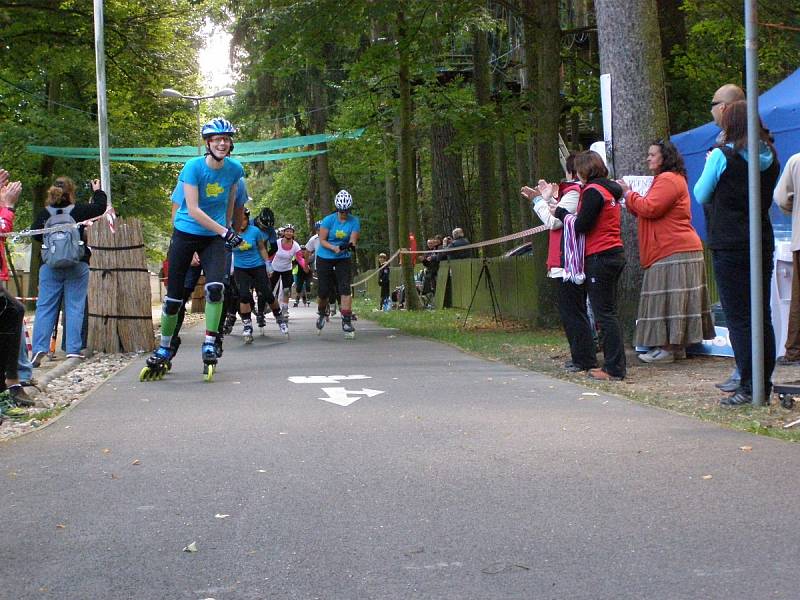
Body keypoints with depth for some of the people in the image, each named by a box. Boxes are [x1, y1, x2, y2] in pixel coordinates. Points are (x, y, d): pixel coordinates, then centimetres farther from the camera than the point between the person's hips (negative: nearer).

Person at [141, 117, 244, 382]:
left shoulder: (235, 169, -5)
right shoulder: (193, 167, -16)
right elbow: (193, 209, -22)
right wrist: (224, 232, -26)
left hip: (214, 238, 2)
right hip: (186, 234, -2)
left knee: (215, 288, -21)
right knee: (173, 296, 2)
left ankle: (209, 345, -11)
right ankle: (164, 350, 17)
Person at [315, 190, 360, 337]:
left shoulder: (354, 221, -6)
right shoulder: (329, 220, -11)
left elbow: (353, 239, -14)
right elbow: (322, 240, -11)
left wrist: (351, 245, -38)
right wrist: (334, 248, -28)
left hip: (344, 259, 1)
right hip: (325, 258, -1)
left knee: (345, 289, -15)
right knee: (325, 290, 1)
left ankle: (346, 322, -15)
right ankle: (322, 313, 33)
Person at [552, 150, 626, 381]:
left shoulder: (593, 191, -12)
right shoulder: (609, 190, 16)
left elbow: (581, 225, -16)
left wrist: (560, 212, -1)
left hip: (599, 258, -10)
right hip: (615, 254, 10)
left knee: (605, 313, -8)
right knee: (609, 312, 13)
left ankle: (613, 369, -8)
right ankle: (615, 365, 15)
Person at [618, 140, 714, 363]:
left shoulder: (668, 180, -12)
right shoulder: (665, 179, 24)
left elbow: (650, 209, -21)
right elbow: (644, 211, 23)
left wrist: (629, 194, -8)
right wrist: (630, 198, 8)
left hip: (674, 252, -11)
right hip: (672, 250, 11)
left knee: (669, 297, -9)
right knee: (669, 299, 11)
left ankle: (668, 348, -8)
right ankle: (676, 345, 14)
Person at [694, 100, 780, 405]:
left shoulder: (722, 156, -10)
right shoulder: (771, 158, 7)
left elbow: (701, 195, 1)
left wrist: (710, 164, 15)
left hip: (729, 247, -6)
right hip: (763, 243, 6)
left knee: (738, 318, -3)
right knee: (762, 315, 10)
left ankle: (749, 387, -6)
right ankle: (765, 383, 14)